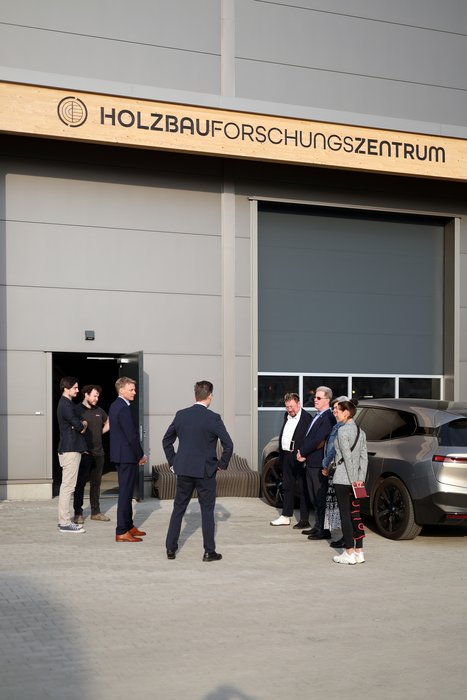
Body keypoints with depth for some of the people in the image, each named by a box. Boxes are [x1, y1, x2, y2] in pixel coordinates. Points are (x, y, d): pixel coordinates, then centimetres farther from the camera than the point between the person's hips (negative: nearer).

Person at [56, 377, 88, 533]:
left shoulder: (67, 403, 18)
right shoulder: (66, 405, -14)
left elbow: (81, 426, 15)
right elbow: (79, 425, -19)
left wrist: (82, 425, -7)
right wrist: (83, 424, 3)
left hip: (69, 449, 11)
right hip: (70, 449, -11)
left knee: (67, 486, 12)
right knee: (68, 486, -9)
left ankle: (64, 520, 17)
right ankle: (64, 522, -8)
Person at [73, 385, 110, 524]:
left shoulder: (99, 411, 13)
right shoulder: (78, 410, -6)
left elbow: (108, 422, 30)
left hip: (98, 452, 6)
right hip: (84, 453, -6)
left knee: (96, 483, 11)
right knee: (80, 483, -2)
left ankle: (96, 512, 18)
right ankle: (78, 513, 4)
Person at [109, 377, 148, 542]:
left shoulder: (115, 406, 13)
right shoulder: (123, 408, -19)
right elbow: (132, 435, -21)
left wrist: (138, 454, 16)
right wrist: (141, 455, -9)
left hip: (120, 455, 10)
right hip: (127, 456, -10)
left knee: (126, 492, 17)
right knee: (125, 493, -6)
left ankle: (128, 526, 27)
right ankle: (121, 532, -3)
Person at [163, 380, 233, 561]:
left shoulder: (181, 415, 1)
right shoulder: (213, 418, -12)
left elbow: (166, 440, 9)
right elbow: (228, 444, -14)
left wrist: (173, 461, 15)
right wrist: (222, 464, 0)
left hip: (183, 470, 4)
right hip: (205, 472, -4)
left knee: (178, 508, 13)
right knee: (207, 510, 5)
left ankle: (170, 549, 16)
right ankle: (209, 552, 8)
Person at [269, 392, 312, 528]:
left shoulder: (306, 418, -14)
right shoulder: (287, 416, 12)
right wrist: (281, 455, 14)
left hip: (299, 458, -8)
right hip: (286, 456, 8)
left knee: (303, 489, 1)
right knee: (287, 487, 16)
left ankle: (304, 520, 7)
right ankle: (285, 516, 26)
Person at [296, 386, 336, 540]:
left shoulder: (328, 418, -16)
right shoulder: (318, 416, 16)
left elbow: (318, 440, -21)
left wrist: (302, 452, -12)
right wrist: (303, 453, 5)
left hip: (319, 464, -10)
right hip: (311, 462, 10)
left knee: (321, 498, -3)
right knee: (314, 497, 16)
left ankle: (324, 530, 2)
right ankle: (318, 526, 26)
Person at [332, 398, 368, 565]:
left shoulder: (342, 431, -13)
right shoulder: (360, 432, 11)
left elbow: (347, 457, -17)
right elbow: (364, 458, 8)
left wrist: (352, 480, -16)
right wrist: (360, 479, 4)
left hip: (342, 479, -7)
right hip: (355, 480, 8)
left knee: (345, 515, -2)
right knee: (355, 514, 11)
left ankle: (349, 554, 0)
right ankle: (359, 552, 13)